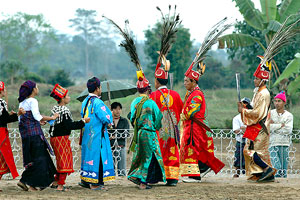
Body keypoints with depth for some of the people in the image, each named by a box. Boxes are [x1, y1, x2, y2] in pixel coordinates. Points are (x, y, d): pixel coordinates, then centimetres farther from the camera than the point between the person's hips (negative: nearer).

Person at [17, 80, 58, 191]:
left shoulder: (22, 103, 14)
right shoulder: (33, 101, -10)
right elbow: (37, 116, -20)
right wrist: (52, 118, -12)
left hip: (25, 134, 8)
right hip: (34, 133, -8)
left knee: (31, 158, 11)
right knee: (38, 158, -3)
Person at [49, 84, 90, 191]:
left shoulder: (54, 109, 10)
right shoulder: (64, 111, -17)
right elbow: (70, 125, -22)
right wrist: (83, 121, -15)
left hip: (54, 137, 9)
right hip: (62, 138, -9)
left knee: (61, 161, 20)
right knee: (65, 161, -2)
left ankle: (55, 182, 26)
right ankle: (60, 185, -2)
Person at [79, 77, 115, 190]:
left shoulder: (85, 101, 9)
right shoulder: (97, 102, -18)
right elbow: (106, 119, -21)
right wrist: (109, 123, 3)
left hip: (87, 135, 8)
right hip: (97, 135, -8)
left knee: (88, 155, 15)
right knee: (97, 156, -3)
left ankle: (85, 180, 19)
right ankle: (95, 183, -2)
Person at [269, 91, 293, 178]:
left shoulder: (289, 116, 4)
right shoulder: (270, 114, 5)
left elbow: (288, 130, -9)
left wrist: (273, 126, -6)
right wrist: (281, 125, -10)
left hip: (284, 144, 1)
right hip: (272, 143, -1)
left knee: (284, 170, 1)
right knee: (277, 168, -13)